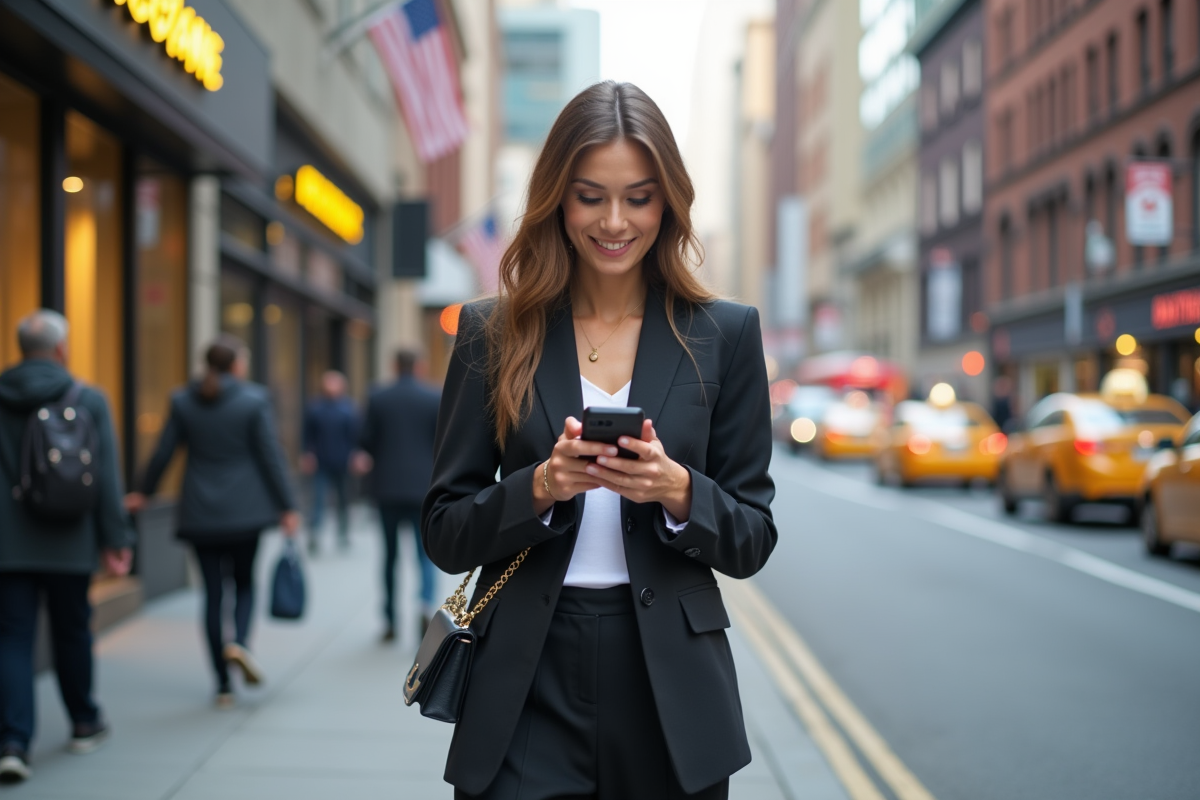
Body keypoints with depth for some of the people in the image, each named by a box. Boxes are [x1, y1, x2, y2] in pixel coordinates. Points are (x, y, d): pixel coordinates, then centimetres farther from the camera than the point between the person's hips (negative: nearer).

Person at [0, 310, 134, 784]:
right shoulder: (89, 401, -3)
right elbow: (106, 477, -5)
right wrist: (114, 540, -1)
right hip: (67, 544, 0)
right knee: (72, 633, 15)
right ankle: (84, 724, 32)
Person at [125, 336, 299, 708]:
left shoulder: (183, 401, 1)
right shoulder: (253, 400, -7)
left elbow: (162, 452, 5)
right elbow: (271, 456, -7)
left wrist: (144, 492, 20)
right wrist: (287, 507, -2)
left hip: (199, 513, 2)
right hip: (245, 510, -2)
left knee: (213, 592, 7)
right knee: (244, 582, 15)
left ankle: (223, 685, 7)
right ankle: (239, 642, -14)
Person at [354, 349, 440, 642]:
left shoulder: (378, 399, -1)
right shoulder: (434, 398, -3)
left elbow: (366, 442, -1)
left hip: (388, 486, 1)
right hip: (423, 487, -1)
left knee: (390, 554, 13)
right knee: (426, 553, 4)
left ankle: (390, 620, 16)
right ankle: (427, 603, -22)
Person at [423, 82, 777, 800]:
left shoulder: (724, 334, 2)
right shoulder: (494, 333, 2)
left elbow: (751, 542, 3)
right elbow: (446, 535, 1)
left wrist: (677, 490, -17)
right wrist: (542, 486, -17)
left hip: (671, 692, 1)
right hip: (527, 692, 0)